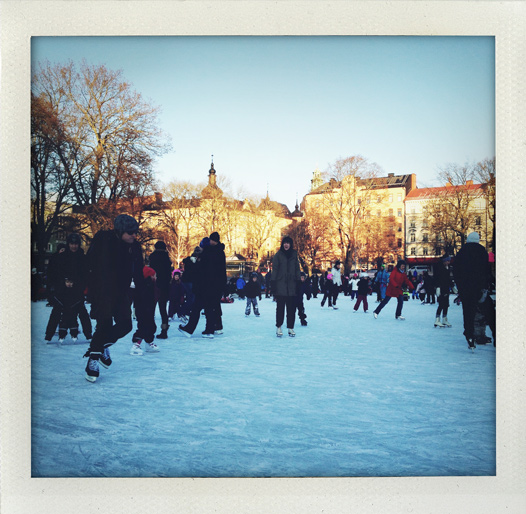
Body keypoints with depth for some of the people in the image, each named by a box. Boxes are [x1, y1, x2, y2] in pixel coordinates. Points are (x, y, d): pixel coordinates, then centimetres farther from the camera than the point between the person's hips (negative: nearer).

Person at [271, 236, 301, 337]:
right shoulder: (278, 255, 2)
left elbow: (297, 269, 11)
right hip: (280, 285, -2)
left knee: (291, 307, 4)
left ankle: (290, 327, 13)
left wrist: (298, 282, 6)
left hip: (291, 284, 3)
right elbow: (274, 269, 0)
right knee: (280, 307, -1)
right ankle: (279, 327, 10)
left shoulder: (294, 255, 10)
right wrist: (273, 283, -5)